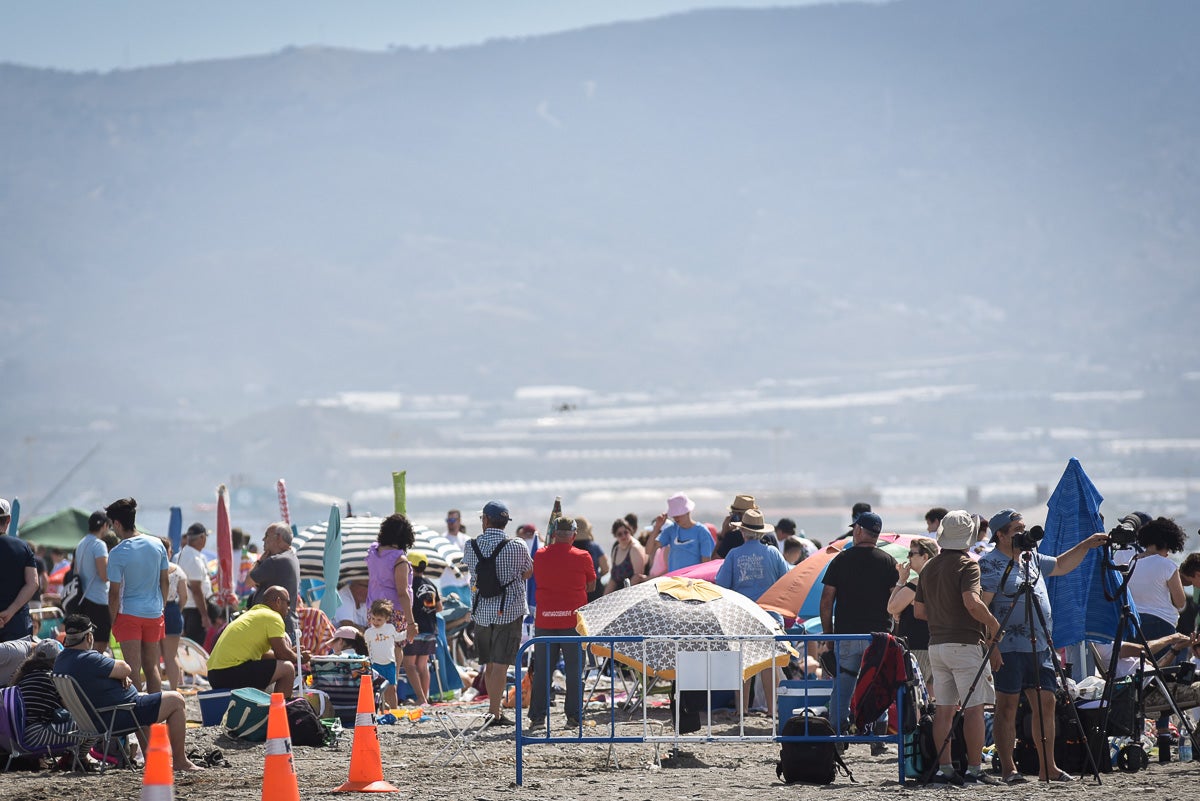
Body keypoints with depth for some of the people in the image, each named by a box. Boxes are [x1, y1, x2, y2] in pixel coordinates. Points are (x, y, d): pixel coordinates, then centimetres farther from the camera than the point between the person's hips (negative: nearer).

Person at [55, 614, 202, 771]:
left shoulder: (60, 662, 5)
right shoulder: (88, 660, -27)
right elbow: (126, 669, -18)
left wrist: (122, 676, -3)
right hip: (119, 718, -11)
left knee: (144, 697, 37)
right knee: (176, 701, 1)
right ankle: (180, 761, 6)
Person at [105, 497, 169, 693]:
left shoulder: (118, 554, -14)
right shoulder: (157, 544, 0)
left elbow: (114, 592, -12)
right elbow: (164, 581, 7)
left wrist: (113, 620, -1)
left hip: (129, 613, -5)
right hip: (154, 613, 5)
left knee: (132, 670, -3)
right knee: (152, 667, 13)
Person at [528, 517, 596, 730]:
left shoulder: (540, 556, 1)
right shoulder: (583, 557, -5)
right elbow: (591, 586, 5)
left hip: (545, 619, 2)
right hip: (573, 620, -2)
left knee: (542, 670, 7)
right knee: (574, 670, 5)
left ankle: (537, 716, 7)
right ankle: (574, 715, 5)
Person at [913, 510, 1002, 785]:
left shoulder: (928, 567, 14)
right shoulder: (967, 564, -9)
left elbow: (918, 611, 17)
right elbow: (972, 602, -22)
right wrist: (993, 624, -7)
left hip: (936, 644, 7)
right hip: (964, 644, -7)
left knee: (943, 708, 8)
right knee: (973, 707, -4)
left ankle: (945, 768, 7)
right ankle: (974, 769, -6)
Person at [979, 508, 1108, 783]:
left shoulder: (1031, 558, 16)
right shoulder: (990, 564, -9)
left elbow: (1061, 566, 32)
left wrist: (1085, 547, 19)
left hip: (1039, 647, 8)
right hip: (1009, 647, -8)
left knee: (1046, 704, 6)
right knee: (1007, 707, -3)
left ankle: (1047, 768, 12)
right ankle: (1008, 769, 0)